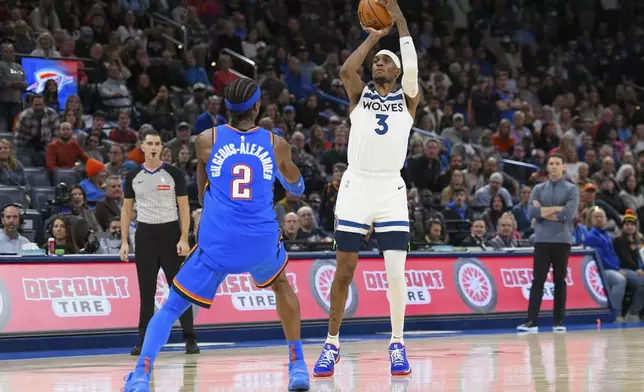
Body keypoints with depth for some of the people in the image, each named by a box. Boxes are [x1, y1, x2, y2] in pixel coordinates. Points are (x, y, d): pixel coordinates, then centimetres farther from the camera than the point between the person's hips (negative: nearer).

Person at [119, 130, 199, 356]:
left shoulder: (174, 174, -1)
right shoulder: (133, 176, 6)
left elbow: (184, 208, -1)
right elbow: (126, 210, 11)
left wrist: (184, 238, -10)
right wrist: (124, 241, 3)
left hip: (170, 232, -2)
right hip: (145, 234, 2)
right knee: (146, 292, 4)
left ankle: (190, 339, 2)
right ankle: (144, 341, 7)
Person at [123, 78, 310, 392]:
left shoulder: (207, 140, 4)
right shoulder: (276, 144, 7)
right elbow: (296, 187, 27)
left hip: (216, 244, -1)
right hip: (262, 242, 1)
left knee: (171, 307, 9)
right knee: (281, 285, 33)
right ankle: (297, 366, 28)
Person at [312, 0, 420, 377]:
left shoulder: (407, 99, 8)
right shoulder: (360, 95, 10)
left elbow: (413, 69, -11)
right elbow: (346, 70, -11)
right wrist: (373, 36, 0)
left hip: (391, 190, -1)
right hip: (356, 187, 1)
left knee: (396, 271, -9)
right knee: (344, 270, 3)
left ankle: (398, 345, 5)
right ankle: (332, 345, 13)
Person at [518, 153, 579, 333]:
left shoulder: (571, 189, 3)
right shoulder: (538, 189, 10)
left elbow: (568, 214, -11)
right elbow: (532, 212, -4)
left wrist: (544, 211, -5)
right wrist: (557, 209, -9)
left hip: (562, 240, -1)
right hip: (542, 240, 1)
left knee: (560, 280, 4)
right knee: (538, 280, -4)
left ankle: (559, 321, 8)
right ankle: (531, 321, -8)